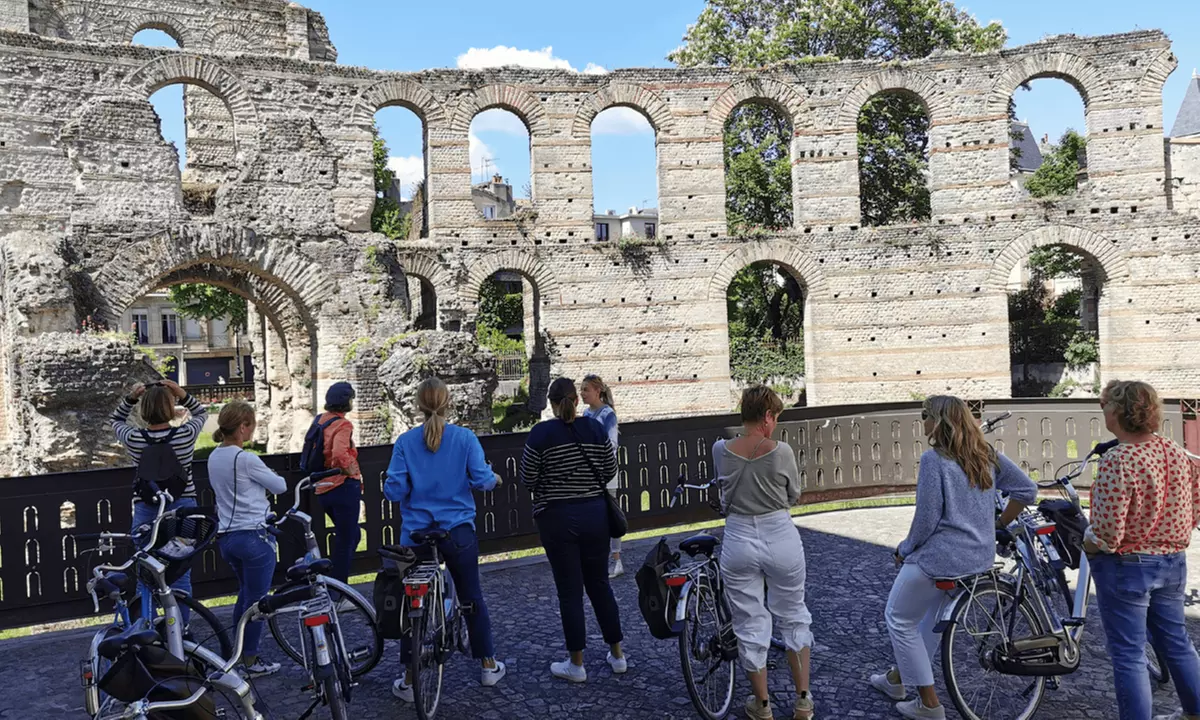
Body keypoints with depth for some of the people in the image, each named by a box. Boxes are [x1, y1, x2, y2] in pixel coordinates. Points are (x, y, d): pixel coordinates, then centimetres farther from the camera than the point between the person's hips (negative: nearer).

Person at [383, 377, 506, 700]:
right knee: (472, 599, 17)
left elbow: (395, 491, -9)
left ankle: (409, 681, 15)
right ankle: (489, 666, 28)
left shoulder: (405, 442, -8)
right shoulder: (465, 437, -8)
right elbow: (482, 480, -10)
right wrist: (495, 478, 12)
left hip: (417, 533, 0)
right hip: (459, 532, 1)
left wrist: (388, 489, 13)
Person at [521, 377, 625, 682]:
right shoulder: (595, 428, -2)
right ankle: (617, 654, 24)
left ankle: (576, 664, 14)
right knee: (600, 584, 16)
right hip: (595, 514, 3)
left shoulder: (541, 433, -11)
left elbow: (528, 479, -7)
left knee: (570, 591, 5)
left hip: (557, 519, -3)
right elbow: (611, 470, 4)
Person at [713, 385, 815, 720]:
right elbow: (794, 495, 3)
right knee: (793, 617, 20)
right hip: (781, 539, -1)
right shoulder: (781, 452, -13)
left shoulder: (720, 450, -7)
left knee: (750, 626, 13)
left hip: (739, 541, 1)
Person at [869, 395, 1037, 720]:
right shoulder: (987, 454, 5)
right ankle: (898, 677, 42)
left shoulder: (934, 458, -17)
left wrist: (904, 550, -3)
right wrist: (1000, 525, 18)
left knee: (899, 618, 11)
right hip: (980, 557, 8)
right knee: (931, 614, 27)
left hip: (939, 557, -8)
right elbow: (1027, 489, 9)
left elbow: (927, 518, -18)